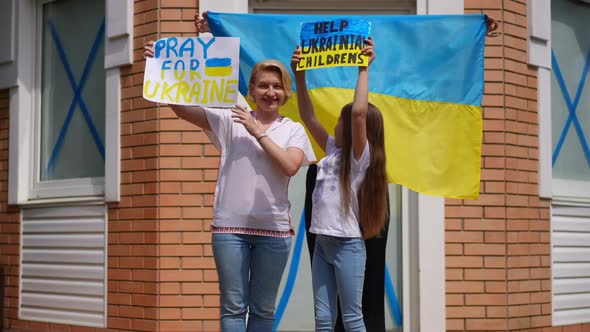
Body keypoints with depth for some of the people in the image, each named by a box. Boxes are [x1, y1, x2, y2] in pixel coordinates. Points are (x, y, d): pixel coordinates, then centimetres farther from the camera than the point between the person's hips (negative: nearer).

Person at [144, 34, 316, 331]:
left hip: (273, 229, 1)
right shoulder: (231, 120, 5)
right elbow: (182, 109, -4)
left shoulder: (293, 130, 7)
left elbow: (289, 166, -11)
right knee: (233, 306, 1)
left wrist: (257, 131, -9)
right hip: (230, 226, -1)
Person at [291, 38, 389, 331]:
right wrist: (299, 77, 9)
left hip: (347, 244, -7)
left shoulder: (360, 156, -7)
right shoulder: (333, 151, 13)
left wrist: (363, 69, -16)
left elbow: (359, 112, -22)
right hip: (322, 242, 7)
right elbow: (308, 117, 15)